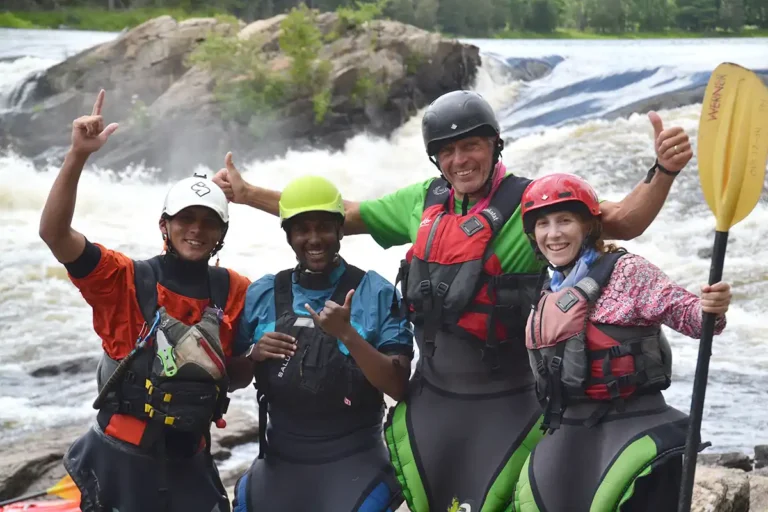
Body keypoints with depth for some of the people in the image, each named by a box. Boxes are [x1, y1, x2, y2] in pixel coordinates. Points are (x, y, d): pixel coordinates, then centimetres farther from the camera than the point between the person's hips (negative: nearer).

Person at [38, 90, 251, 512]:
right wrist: (78, 156, -32)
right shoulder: (125, 279, -10)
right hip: (121, 461, -3)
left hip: (190, 465, 4)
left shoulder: (232, 290, 1)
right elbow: (54, 232, -21)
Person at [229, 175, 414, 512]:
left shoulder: (376, 293, -6)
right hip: (280, 460, 3)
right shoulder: (262, 295, 4)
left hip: (353, 461, -3)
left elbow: (398, 387, -10)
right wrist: (254, 354, -9)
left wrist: (347, 334, -21)